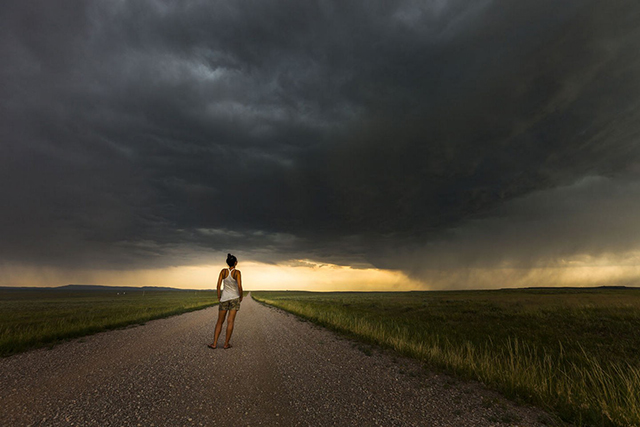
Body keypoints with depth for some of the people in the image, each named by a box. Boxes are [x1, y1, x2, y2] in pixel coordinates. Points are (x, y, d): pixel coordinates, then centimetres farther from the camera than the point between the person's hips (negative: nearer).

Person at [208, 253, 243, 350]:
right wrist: (241, 296, -1)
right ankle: (226, 344, 2)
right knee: (230, 322, 0)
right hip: (234, 298, -2)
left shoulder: (223, 271, -2)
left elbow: (218, 285, -6)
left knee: (220, 321, 11)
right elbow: (239, 286, -18)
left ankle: (214, 343, 7)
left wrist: (218, 296, 8)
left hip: (224, 298, 3)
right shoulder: (237, 272, -11)